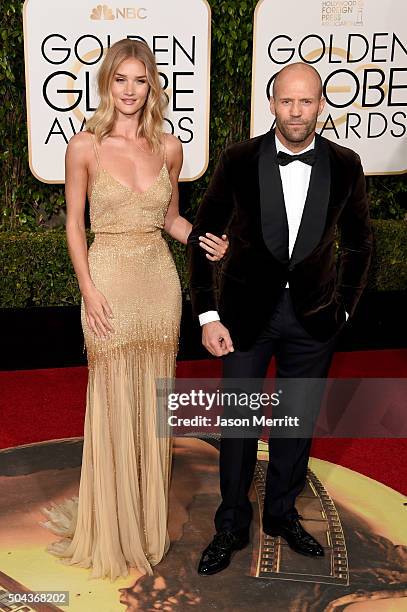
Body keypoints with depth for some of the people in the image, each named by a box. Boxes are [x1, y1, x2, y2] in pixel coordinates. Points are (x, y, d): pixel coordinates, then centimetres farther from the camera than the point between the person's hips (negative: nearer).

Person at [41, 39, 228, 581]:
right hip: (109, 283, -3)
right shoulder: (85, 146, -4)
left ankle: (149, 519, 31)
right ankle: (113, 527, 26)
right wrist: (89, 291, -10)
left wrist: (203, 240, -5)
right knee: (113, 406, 5)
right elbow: (75, 224, -1)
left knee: (153, 403, 12)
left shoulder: (169, 147, 5)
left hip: (160, 282, 3)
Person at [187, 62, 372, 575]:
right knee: (239, 422, 10)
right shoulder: (239, 161, -10)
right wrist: (208, 314, -9)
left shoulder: (345, 166, -4)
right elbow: (200, 237, -4)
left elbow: (358, 243, 9)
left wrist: (343, 305, 4)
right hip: (247, 313, -1)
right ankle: (231, 527, 29)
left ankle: (282, 514, 37)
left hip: (312, 317, 2)